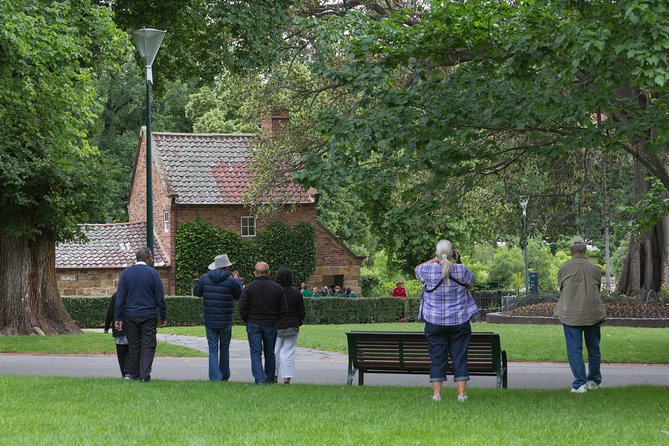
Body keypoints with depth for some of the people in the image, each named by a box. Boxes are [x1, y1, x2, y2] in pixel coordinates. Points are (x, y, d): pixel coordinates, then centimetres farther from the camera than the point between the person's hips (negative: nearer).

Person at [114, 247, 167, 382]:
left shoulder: (126, 273, 2)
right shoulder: (153, 273, -5)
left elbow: (120, 297, 1)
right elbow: (160, 298, -4)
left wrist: (118, 318, 3)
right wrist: (163, 317, 4)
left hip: (130, 316, 2)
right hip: (149, 315, -2)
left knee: (133, 345, 13)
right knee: (148, 346, 3)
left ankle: (130, 372, 13)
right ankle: (144, 375, -2)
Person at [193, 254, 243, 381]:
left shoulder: (204, 278, -3)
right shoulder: (231, 281, -9)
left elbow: (196, 293, 10)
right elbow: (239, 296, 5)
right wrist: (238, 281, 20)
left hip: (209, 320, 1)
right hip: (225, 321, -1)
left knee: (213, 349, 4)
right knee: (224, 349, 14)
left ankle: (215, 377, -7)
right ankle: (224, 377, 23)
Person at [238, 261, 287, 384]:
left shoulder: (249, 288, -7)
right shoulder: (277, 288, 0)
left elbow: (242, 307, -8)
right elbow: (283, 309, 3)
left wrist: (247, 321, 6)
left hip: (253, 324, -2)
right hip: (271, 324, 2)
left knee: (256, 352, -1)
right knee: (270, 353, 12)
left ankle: (260, 378, -15)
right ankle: (270, 379, 20)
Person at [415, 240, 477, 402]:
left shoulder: (429, 270, -10)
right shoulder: (461, 270, -8)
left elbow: (417, 269, 13)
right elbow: (471, 283, 12)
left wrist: (435, 260, 9)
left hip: (435, 322, 0)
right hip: (459, 321, 0)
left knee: (437, 358, 4)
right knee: (459, 357, 5)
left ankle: (436, 394, 1)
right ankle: (462, 393, 1)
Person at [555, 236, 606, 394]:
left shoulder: (564, 267, -3)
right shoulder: (595, 268, 2)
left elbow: (560, 288, 8)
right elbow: (597, 289, 12)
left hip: (571, 314, -2)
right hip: (593, 314, 2)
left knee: (574, 350, 0)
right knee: (593, 348, 15)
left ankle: (580, 384, -6)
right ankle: (594, 381, 24)